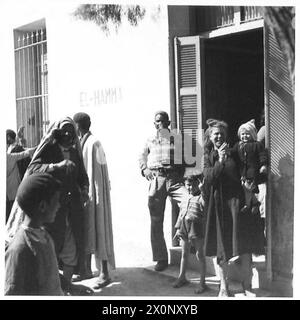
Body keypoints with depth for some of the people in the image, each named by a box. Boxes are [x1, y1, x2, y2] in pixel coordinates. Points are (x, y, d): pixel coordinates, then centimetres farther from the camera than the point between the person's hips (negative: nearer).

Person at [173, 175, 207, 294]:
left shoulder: (200, 197, -4)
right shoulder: (185, 199, 14)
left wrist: (202, 190, -28)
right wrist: (178, 228, 16)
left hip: (197, 229, -6)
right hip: (184, 229, 6)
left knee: (199, 255, 2)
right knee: (184, 254, 18)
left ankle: (202, 282, 10)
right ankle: (182, 277, 34)